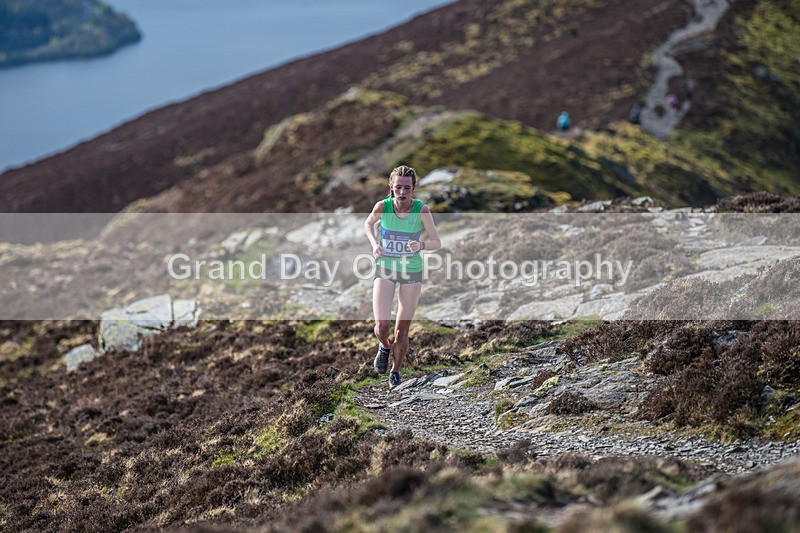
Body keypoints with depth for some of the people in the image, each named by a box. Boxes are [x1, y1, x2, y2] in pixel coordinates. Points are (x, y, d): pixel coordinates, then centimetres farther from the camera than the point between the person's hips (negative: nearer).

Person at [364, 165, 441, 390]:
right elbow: (368, 223, 8)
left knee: (401, 333, 5)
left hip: (412, 272, 0)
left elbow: (437, 242, -10)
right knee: (382, 326, -14)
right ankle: (384, 346, 23)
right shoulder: (382, 206, -15)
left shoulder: (422, 210, -17)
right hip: (385, 270, 0)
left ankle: (395, 370, 32)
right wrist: (374, 243, -10)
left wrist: (421, 245, -31)